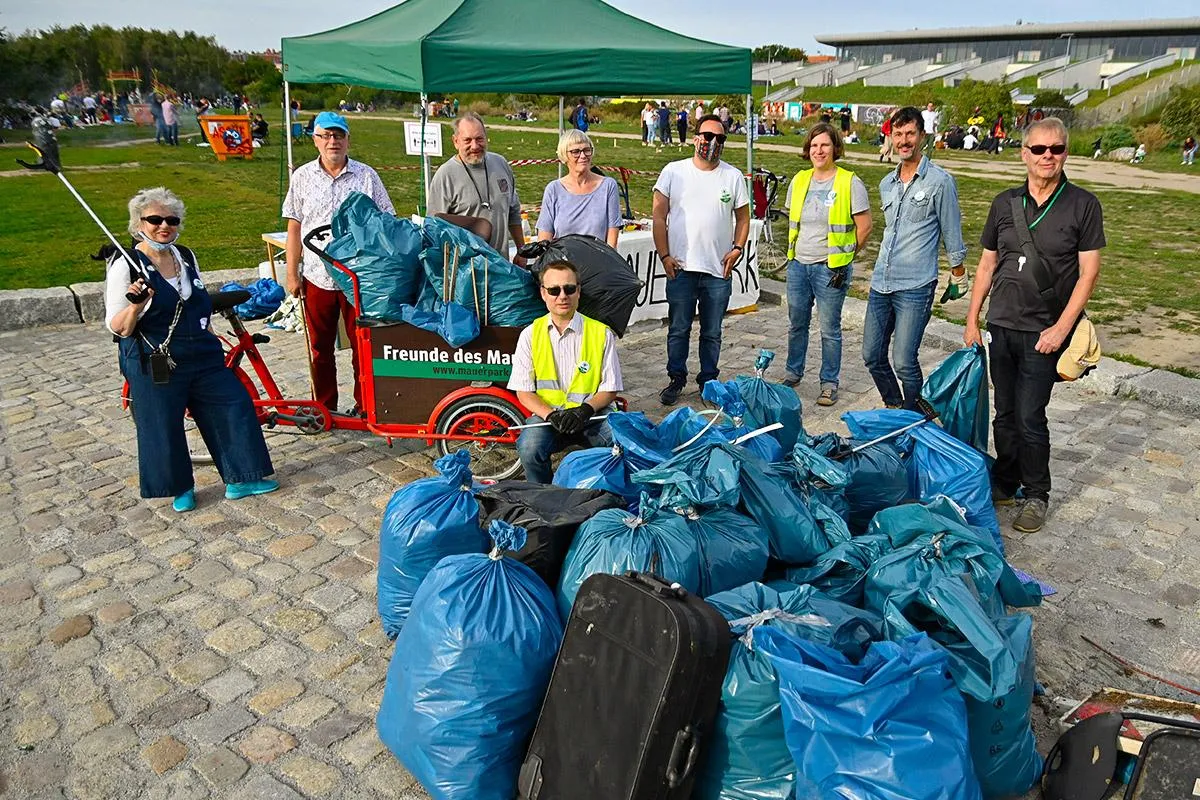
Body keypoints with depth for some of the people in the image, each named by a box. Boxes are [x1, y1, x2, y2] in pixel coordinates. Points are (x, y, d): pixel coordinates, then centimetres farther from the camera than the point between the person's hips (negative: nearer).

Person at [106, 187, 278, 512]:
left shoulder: (186, 257, 7)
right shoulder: (126, 266, -11)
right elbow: (117, 328, -14)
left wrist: (214, 346, 20)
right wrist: (137, 305, -33)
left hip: (202, 357, 6)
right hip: (155, 365, -6)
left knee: (234, 407, 4)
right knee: (163, 427, 4)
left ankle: (240, 480, 16)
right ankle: (181, 488, 26)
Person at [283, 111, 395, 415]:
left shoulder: (366, 176, 1)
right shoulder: (302, 176, 5)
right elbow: (294, 228, 7)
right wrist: (292, 274, 3)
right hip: (317, 276, 2)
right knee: (320, 347, 10)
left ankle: (364, 406, 18)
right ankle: (324, 407, 23)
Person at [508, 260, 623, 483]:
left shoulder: (602, 333, 3)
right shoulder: (530, 335, 6)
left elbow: (610, 389, 4)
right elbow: (524, 392, 4)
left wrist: (585, 410, -16)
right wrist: (550, 415, -16)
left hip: (591, 415, 0)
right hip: (547, 414, 1)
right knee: (529, 448, -31)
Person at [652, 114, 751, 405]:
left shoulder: (733, 176, 7)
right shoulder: (673, 172, 1)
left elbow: (743, 218, 13)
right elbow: (659, 216, 1)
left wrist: (738, 248, -3)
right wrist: (664, 256, -6)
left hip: (719, 271, 1)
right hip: (680, 268, -1)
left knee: (712, 333, 10)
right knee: (678, 330, 7)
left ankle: (708, 381, 24)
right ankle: (676, 380, 22)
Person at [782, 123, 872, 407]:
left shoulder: (850, 183, -8)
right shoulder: (799, 180, 7)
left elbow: (864, 226, -5)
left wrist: (845, 256, -2)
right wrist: (794, 251, 13)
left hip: (830, 269, -5)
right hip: (798, 265, 5)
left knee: (829, 329, 3)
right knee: (796, 324, 15)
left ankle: (829, 382, 15)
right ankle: (793, 372, 32)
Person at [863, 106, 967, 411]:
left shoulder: (939, 181, -5)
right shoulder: (886, 184, 14)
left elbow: (952, 235, -1)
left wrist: (958, 277, 3)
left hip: (915, 287, -6)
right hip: (880, 283, 7)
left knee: (904, 362, -9)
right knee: (872, 356, 8)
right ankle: (894, 408, 29)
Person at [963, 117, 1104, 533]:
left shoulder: (1083, 205, -4)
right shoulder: (1005, 202, 6)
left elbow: (1088, 272, -5)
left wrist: (1061, 328, -13)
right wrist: (972, 320, 8)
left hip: (1044, 332, -4)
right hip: (1001, 326, 4)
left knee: (1030, 417, -3)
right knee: (1005, 413, 12)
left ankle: (1037, 495, 15)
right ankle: (1005, 483, 28)